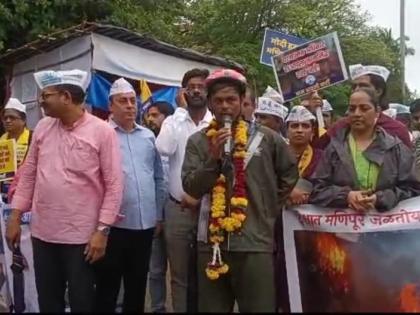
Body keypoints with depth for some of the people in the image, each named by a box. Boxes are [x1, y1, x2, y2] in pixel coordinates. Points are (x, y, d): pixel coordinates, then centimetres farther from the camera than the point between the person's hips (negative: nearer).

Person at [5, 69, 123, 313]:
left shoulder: (102, 131, -9)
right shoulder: (42, 128, 6)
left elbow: (114, 185, -10)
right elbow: (29, 174, 12)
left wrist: (102, 230, -14)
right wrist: (15, 216, 8)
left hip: (82, 235, -4)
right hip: (42, 233, 5)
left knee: (82, 302, 9)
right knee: (48, 302, 16)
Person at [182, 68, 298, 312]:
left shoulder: (266, 138, 2)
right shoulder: (198, 142, 2)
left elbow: (290, 173, 14)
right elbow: (191, 188, -6)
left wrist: (270, 210, 10)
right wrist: (213, 157, -17)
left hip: (255, 242, -1)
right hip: (212, 242, 1)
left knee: (259, 307, 7)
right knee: (212, 307, 13)